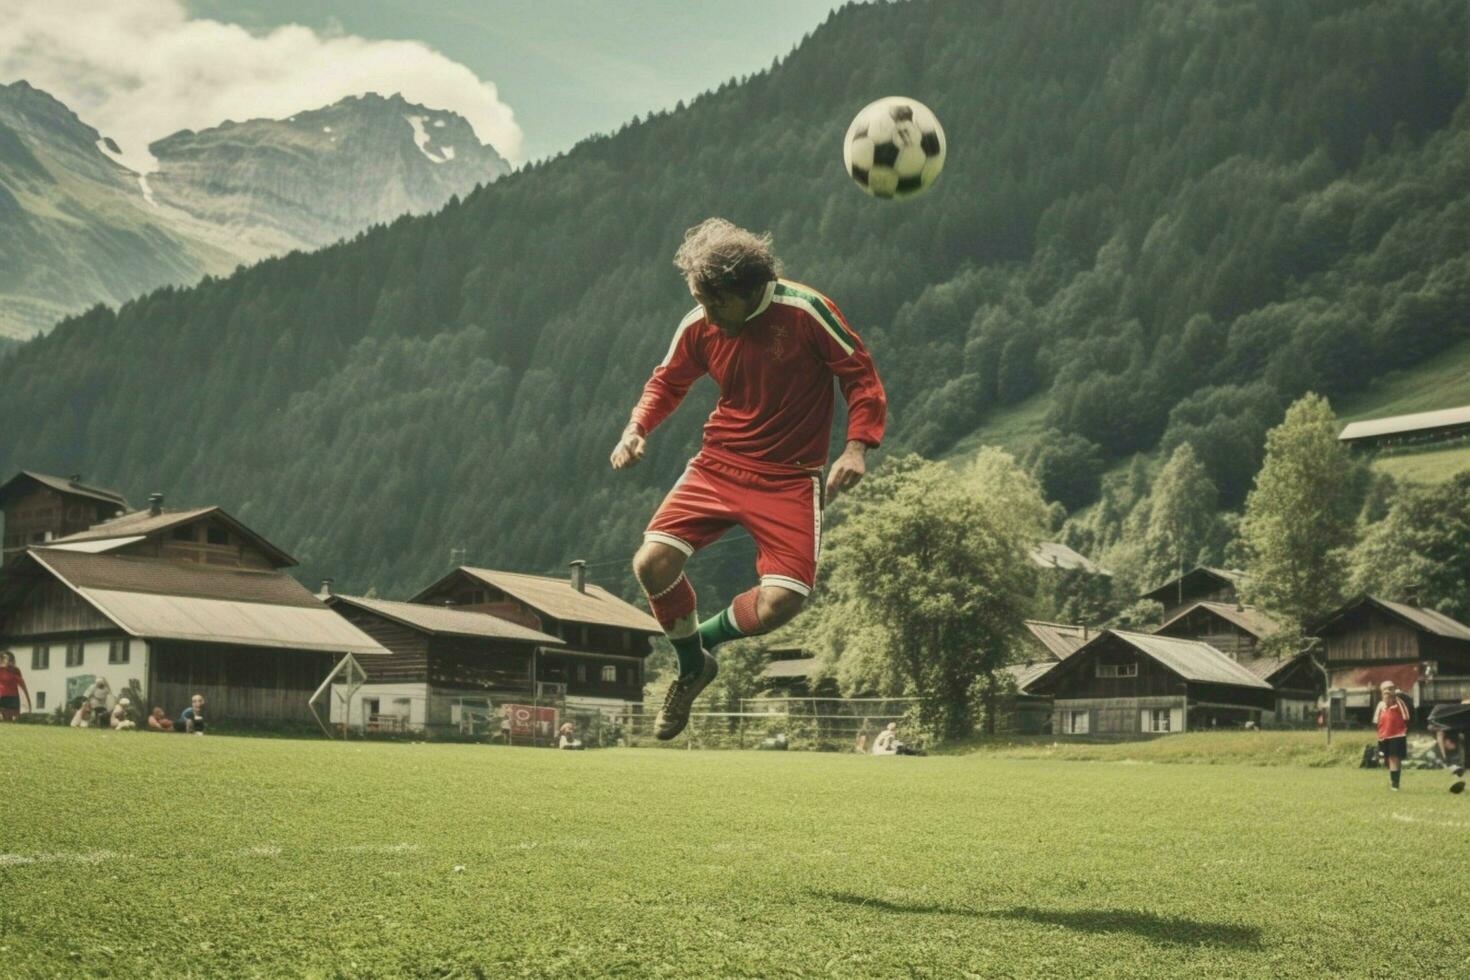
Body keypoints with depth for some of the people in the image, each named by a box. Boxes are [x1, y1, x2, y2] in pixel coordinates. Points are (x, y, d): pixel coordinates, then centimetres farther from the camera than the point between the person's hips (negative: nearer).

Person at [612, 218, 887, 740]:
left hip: (790, 477, -3)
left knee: (781, 602, -18)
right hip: (718, 466, 3)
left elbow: (860, 373, -7)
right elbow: (667, 382, 14)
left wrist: (857, 447, -20)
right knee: (652, 564, -16)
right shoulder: (699, 324, -4)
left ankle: (704, 636, 16)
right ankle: (692, 666, 13)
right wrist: (636, 429, -4)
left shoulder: (804, 310, -15)